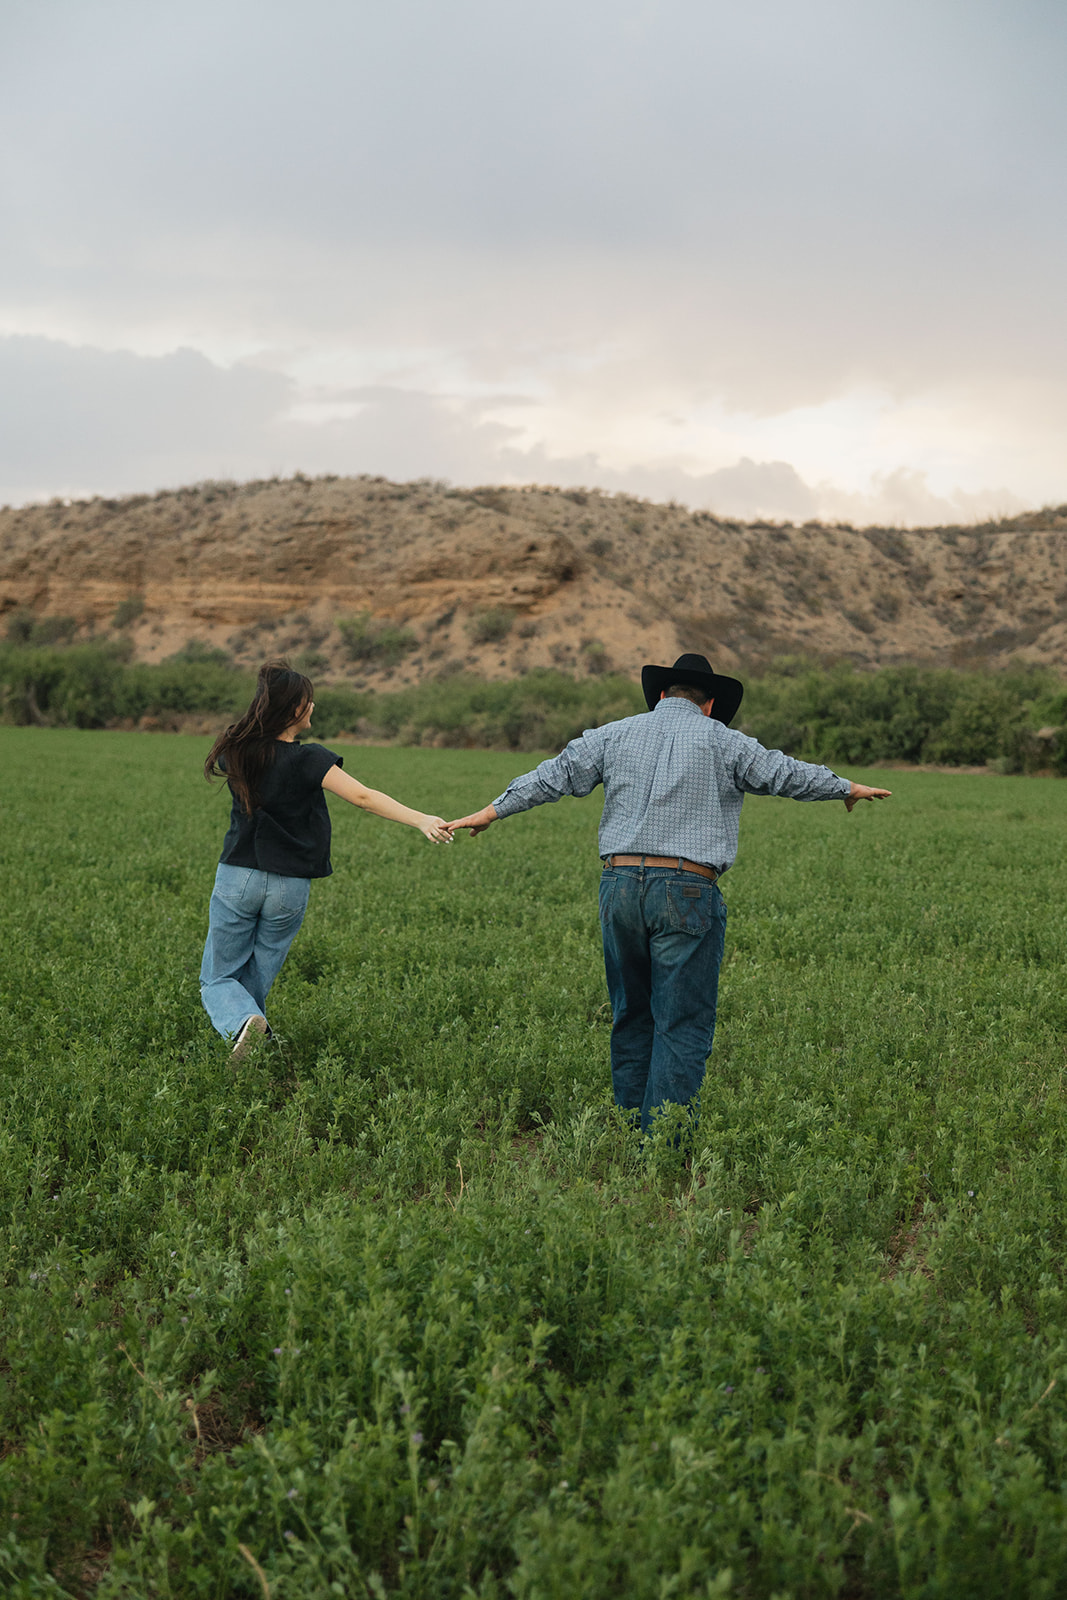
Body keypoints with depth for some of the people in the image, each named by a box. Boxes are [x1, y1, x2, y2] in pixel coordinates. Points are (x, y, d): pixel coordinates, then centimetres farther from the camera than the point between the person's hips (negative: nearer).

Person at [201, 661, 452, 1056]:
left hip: (238, 878, 2)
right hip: (289, 888, -2)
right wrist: (421, 820, -31)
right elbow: (363, 797, -26)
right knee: (257, 980, 17)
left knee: (218, 979, 9)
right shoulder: (309, 760, -15)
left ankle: (242, 1022, -20)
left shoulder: (237, 752, -3)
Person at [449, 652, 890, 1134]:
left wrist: (491, 812, 22)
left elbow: (555, 774, 13)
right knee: (682, 1023, -1)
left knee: (631, 1017, 15)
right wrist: (848, 789, 25)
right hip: (686, 893, -4)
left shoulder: (616, 734, 13)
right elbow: (787, 774, 9)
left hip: (620, 885, 4)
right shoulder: (722, 742, 4)